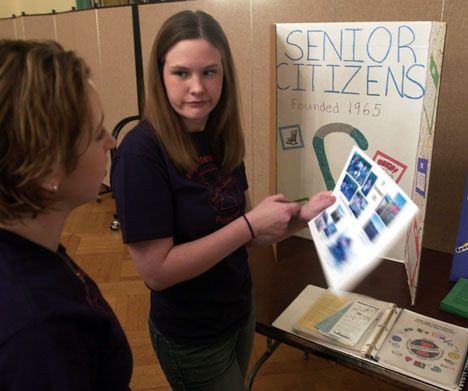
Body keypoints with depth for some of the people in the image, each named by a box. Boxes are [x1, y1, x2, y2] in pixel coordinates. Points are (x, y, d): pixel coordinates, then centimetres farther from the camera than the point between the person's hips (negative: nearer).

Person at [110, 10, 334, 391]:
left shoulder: (222, 140, -4)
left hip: (241, 312, 7)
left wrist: (302, 216, -14)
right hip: (192, 340, -6)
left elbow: (241, 235, 2)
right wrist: (250, 223, -26)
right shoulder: (141, 152, -25)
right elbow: (156, 270, -26)